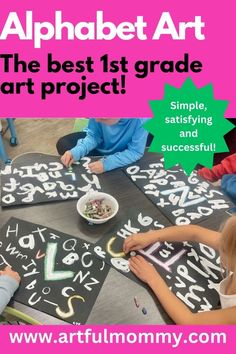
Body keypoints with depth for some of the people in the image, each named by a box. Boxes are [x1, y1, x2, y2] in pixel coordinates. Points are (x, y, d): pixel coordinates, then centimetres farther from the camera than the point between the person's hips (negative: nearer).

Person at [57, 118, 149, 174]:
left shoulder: (141, 119, -37)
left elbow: (136, 151, -30)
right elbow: (93, 136, -14)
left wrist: (107, 163, -40)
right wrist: (77, 151, -32)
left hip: (121, 156, -3)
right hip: (100, 147, 3)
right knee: (63, 144, -9)